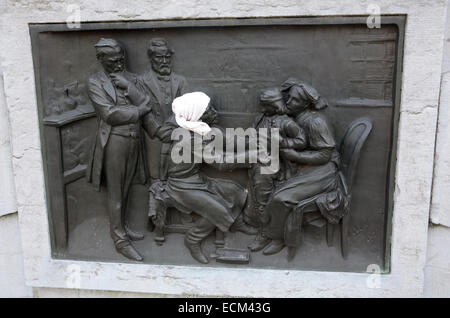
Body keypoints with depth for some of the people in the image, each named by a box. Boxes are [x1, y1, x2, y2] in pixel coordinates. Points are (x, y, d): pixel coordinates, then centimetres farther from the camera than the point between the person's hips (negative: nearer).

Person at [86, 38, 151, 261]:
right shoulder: (95, 82, -3)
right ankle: (120, 240, 13)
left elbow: (147, 103, -1)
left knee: (125, 189, 18)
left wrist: (128, 87, -13)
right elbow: (110, 114, -14)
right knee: (115, 193, 3)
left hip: (134, 140, 5)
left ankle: (122, 226, 35)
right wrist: (139, 111, -8)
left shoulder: (130, 78, 12)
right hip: (114, 141, -5)